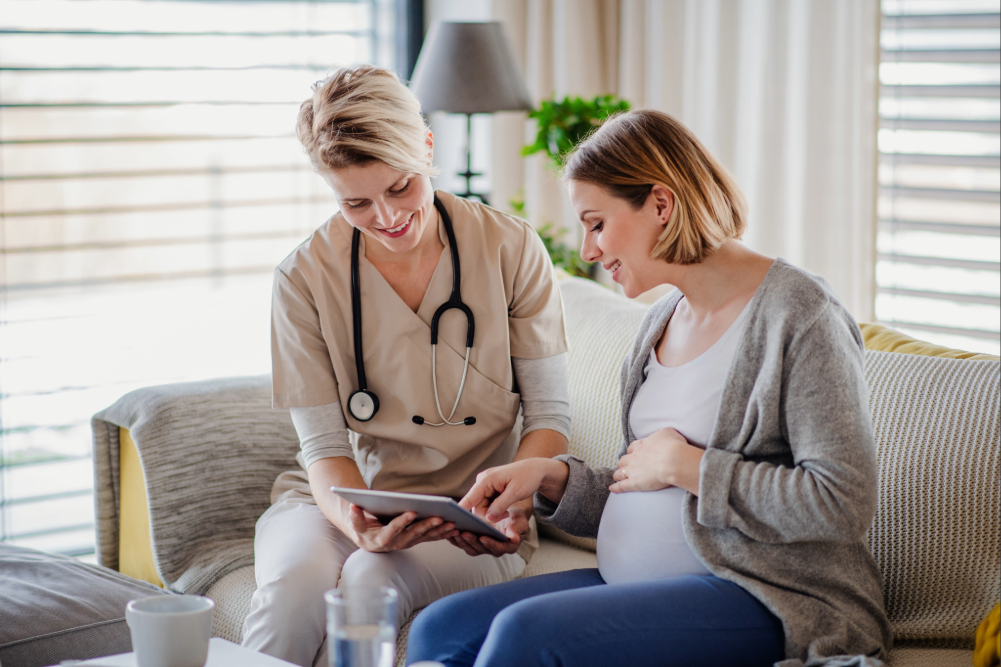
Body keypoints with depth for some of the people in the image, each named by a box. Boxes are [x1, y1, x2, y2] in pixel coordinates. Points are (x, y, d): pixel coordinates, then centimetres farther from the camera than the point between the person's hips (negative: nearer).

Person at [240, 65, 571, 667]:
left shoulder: (511, 249, -4)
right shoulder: (306, 278, -4)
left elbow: (549, 413, -1)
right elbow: (325, 443, -6)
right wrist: (358, 526, -28)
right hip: (349, 499, 1)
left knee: (372, 582, -33)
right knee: (295, 584, -33)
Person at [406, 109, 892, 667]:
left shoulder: (800, 315, -11)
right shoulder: (663, 321, 15)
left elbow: (843, 505, -20)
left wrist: (685, 465, -15)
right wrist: (552, 478, 1)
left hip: (762, 600, -8)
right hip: (638, 584, 8)